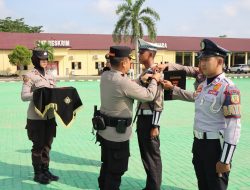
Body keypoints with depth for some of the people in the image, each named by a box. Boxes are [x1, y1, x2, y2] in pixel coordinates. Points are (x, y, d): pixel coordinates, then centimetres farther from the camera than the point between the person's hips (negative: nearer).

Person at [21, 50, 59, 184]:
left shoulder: (50, 76, 10)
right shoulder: (30, 76, -9)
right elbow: (24, 96, -14)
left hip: (50, 116, 6)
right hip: (36, 117, -6)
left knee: (47, 145, 13)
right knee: (38, 146, 4)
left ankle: (45, 170, 26)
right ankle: (37, 174, 18)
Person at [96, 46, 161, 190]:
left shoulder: (105, 76, 0)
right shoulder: (123, 81, -25)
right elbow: (149, 96, -15)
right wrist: (154, 80, 1)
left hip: (105, 130, 9)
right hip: (118, 133, -9)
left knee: (107, 166, 24)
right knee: (116, 171, 7)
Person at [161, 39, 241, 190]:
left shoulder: (228, 88, -18)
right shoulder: (202, 86, 7)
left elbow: (234, 126, -21)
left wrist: (225, 160, -21)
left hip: (216, 145, -7)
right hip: (199, 143, 8)